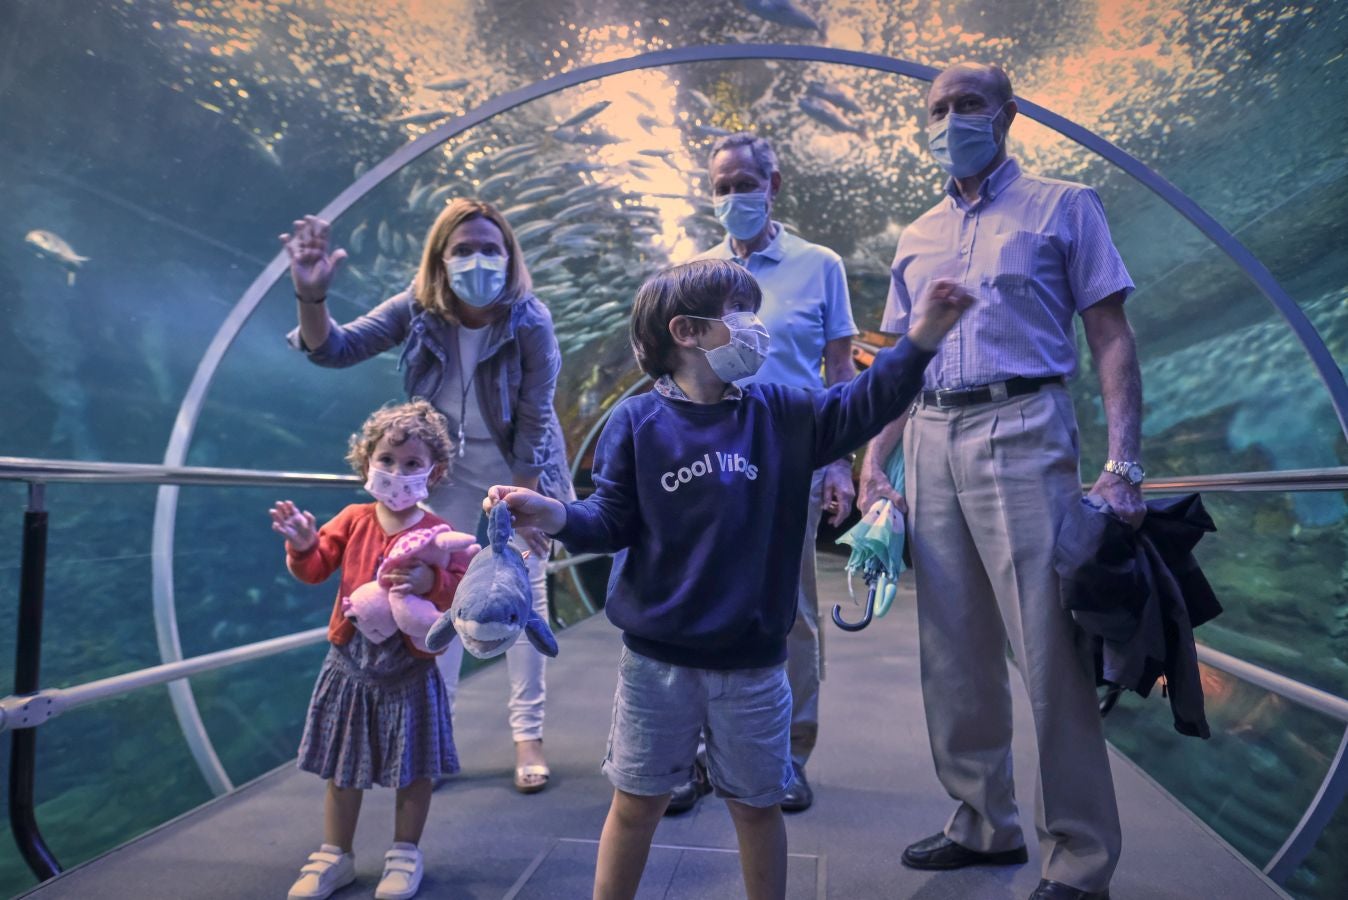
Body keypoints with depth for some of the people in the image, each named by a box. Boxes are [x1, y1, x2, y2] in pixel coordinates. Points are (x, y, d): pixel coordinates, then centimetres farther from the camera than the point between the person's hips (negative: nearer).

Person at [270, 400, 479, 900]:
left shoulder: (438, 534, -11)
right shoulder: (353, 520, 0)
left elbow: (460, 590, -19)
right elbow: (314, 571, 4)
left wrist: (430, 582, -37)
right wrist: (303, 545, -16)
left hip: (409, 668, -3)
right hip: (350, 662, 3)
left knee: (414, 768, 10)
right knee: (341, 765, 16)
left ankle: (405, 854, 31)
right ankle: (335, 856, 33)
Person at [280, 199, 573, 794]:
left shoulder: (530, 322, -24)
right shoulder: (418, 310, -16)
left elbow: (534, 423, -21)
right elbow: (335, 348, -18)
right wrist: (311, 297, -39)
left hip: (521, 469, -2)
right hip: (449, 468, 3)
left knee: (525, 592, 2)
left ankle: (528, 735, 16)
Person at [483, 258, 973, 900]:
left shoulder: (780, 414, 2)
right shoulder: (637, 421, -7)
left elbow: (860, 407, -4)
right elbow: (613, 523, -6)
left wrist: (918, 341, -16)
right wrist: (557, 517, -25)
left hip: (752, 665, 2)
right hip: (656, 660, -2)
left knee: (757, 805, 18)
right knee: (637, 803, 14)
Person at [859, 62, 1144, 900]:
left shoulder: (1064, 206, 6)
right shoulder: (916, 239, 19)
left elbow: (1113, 337, 0)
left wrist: (1122, 463, -12)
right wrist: (874, 464, 8)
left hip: (1022, 431, -5)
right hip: (932, 445, 5)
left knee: (1050, 649, -6)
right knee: (954, 653, 9)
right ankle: (986, 825, 23)